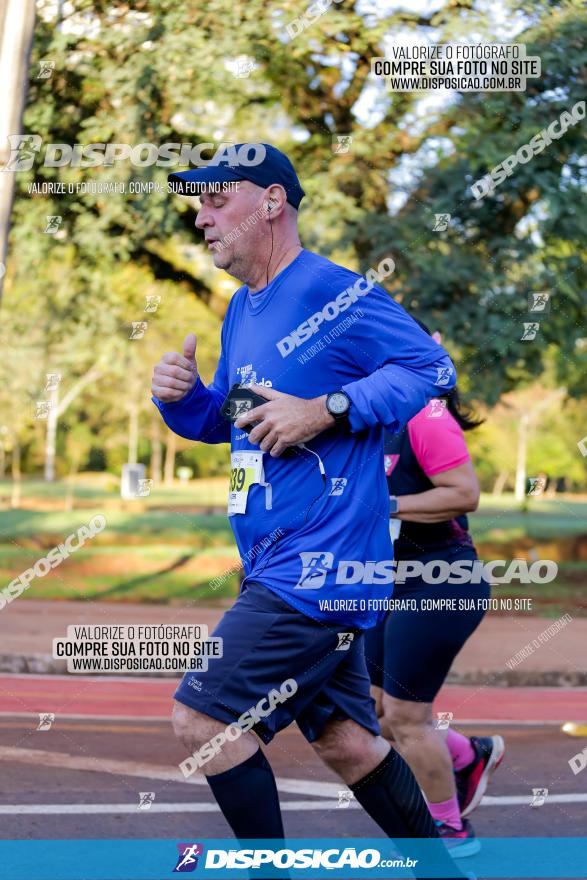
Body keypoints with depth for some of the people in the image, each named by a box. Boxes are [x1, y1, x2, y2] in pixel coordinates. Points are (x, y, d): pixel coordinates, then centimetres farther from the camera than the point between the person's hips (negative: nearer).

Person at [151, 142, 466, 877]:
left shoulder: (332, 293, -13)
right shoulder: (243, 309, 16)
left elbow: (429, 365, -18)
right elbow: (222, 421, 25)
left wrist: (324, 411, -23)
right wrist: (181, 396, 4)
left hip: (320, 563, -10)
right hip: (278, 566, 10)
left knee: (203, 718, -12)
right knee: (343, 738, 16)